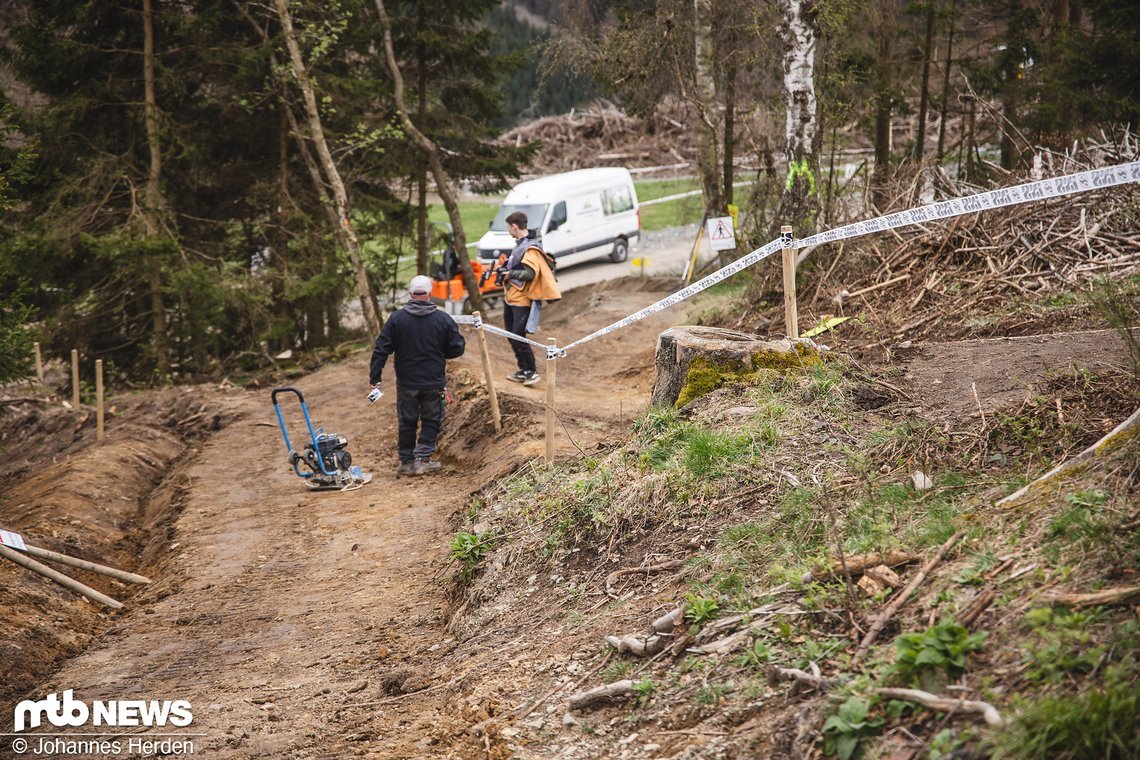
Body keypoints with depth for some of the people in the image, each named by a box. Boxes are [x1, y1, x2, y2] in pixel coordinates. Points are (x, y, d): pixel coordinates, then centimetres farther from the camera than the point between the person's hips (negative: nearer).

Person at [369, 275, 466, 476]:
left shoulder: (396, 318, -6)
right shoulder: (443, 319, -7)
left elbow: (381, 349, -5)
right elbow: (457, 348, -1)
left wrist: (374, 377, 1)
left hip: (406, 382, 1)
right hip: (434, 383, -1)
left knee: (406, 422, 13)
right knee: (431, 421, 11)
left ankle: (406, 461, 18)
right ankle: (423, 458, 4)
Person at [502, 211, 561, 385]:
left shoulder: (531, 249, -18)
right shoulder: (521, 245, 11)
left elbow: (530, 273, -28)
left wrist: (510, 273, -21)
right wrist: (506, 265, 9)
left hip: (521, 301, -10)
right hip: (510, 299, 10)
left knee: (519, 338, -7)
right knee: (512, 336, 14)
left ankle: (531, 372, 4)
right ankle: (523, 371, 23)